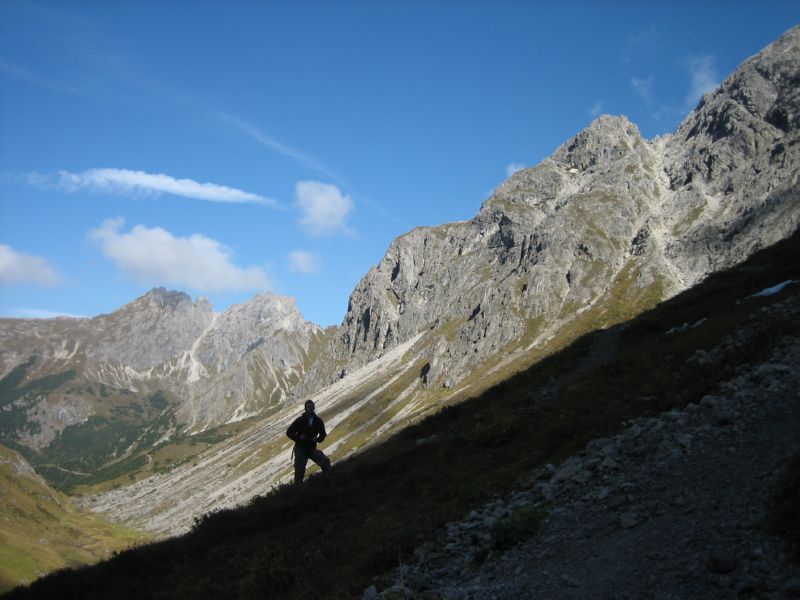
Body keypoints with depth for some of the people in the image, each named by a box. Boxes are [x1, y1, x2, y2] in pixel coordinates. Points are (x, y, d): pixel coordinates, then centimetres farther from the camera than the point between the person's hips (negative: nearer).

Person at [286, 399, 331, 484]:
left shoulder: (318, 421, -1)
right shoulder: (300, 420, -8)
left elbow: (323, 434, 12)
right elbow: (289, 432, -2)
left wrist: (317, 439, -10)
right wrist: (299, 437, -18)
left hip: (312, 449, 2)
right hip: (300, 449, -2)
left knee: (326, 461, -18)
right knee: (299, 471, -1)